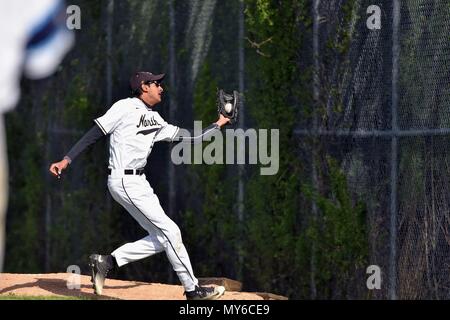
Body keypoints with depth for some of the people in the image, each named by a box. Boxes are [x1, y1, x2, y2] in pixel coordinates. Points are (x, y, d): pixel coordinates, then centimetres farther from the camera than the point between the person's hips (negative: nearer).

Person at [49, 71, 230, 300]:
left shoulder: (155, 120, 17)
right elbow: (93, 135, -10)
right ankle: (192, 290, 0)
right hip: (125, 181, -9)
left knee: (161, 238, 6)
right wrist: (66, 160, -17)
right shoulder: (125, 107, -7)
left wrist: (218, 125, 21)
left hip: (138, 182, 9)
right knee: (170, 231, -8)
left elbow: (190, 139, 20)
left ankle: (106, 262, 9)